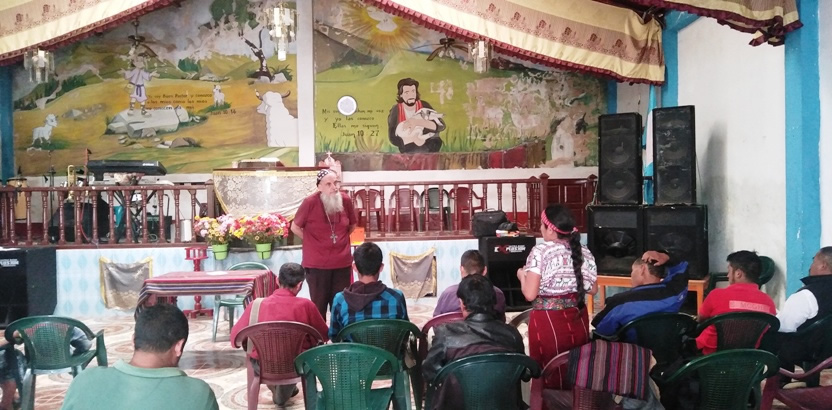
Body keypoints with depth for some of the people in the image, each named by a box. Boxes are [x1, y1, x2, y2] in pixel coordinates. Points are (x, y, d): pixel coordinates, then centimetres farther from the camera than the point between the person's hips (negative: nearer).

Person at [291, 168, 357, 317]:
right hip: (317, 263, -3)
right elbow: (295, 227, -1)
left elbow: (352, 225, 15)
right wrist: (312, 242, 1)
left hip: (342, 262, 3)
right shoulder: (310, 202, -14)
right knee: (319, 305, 9)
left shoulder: (346, 200, -3)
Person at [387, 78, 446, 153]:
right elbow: (393, 138, -12)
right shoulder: (396, 111, -12)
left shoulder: (424, 106, -9)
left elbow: (441, 125, -21)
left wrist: (418, 122, -35)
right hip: (408, 153, -2)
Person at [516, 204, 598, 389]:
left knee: (550, 374, 7)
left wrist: (522, 275, 2)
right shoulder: (583, 251, 3)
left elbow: (530, 294, -17)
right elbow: (592, 289, 10)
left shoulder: (540, 251, -13)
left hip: (548, 321, -5)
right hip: (577, 319, 5)